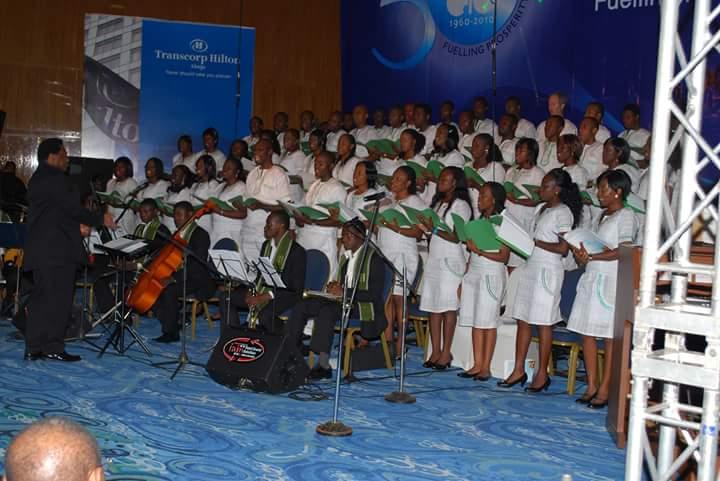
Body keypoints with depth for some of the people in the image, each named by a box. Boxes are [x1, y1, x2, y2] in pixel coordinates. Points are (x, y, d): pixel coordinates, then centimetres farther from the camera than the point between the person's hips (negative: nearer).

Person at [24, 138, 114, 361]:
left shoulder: (38, 178, 20)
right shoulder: (55, 178, -13)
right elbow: (73, 208, -14)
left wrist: (77, 226, 16)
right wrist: (101, 219, -3)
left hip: (40, 249, 10)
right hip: (57, 249, -10)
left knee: (41, 298, 11)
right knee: (58, 298, -5)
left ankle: (34, 347, 14)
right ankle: (53, 347, -2)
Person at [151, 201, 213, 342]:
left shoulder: (201, 235, -10)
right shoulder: (179, 234, 17)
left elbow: (198, 264, -21)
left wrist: (175, 277, -29)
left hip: (196, 280, -8)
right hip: (179, 277, 8)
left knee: (169, 291, -31)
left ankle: (171, 332, -20)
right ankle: (171, 323, -4)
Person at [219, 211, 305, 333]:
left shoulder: (297, 251, -13)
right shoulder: (266, 245, 12)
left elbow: (297, 287, -18)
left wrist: (266, 297, -25)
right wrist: (252, 291, -5)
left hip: (285, 294, -8)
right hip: (261, 290, 8)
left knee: (265, 315, -37)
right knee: (226, 298, -7)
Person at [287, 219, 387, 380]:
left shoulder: (373, 258, -8)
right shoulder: (346, 258, 18)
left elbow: (374, 294, -17)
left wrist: (344, 292, -21)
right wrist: (334, 288, 0)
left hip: (364, 306, -8)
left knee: (327, 311, -34)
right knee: (301, 306, -8)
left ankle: (323, 364, -34)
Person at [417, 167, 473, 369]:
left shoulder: (461, 205, -5)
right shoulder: (437, 202, 19)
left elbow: (456, 237, -11)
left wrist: (434, 229, -17)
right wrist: (426, 228, -1)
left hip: (451, 261, -7)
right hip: (434, 259, 7)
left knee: (448, 307, -5)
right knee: (433, 307, 4)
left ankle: (446, 352, 0)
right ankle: (435, 351, 7)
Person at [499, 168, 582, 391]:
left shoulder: (563, 212, -9)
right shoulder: (541, 208, 15)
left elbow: (563, 249, -15)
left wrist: (535, 243, -15)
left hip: (548, 270, -8)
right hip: (530, 266, 8)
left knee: (543, 323, -2)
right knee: (522, 319, 8)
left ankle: (542, 374, 8)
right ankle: (519, 370, 14)